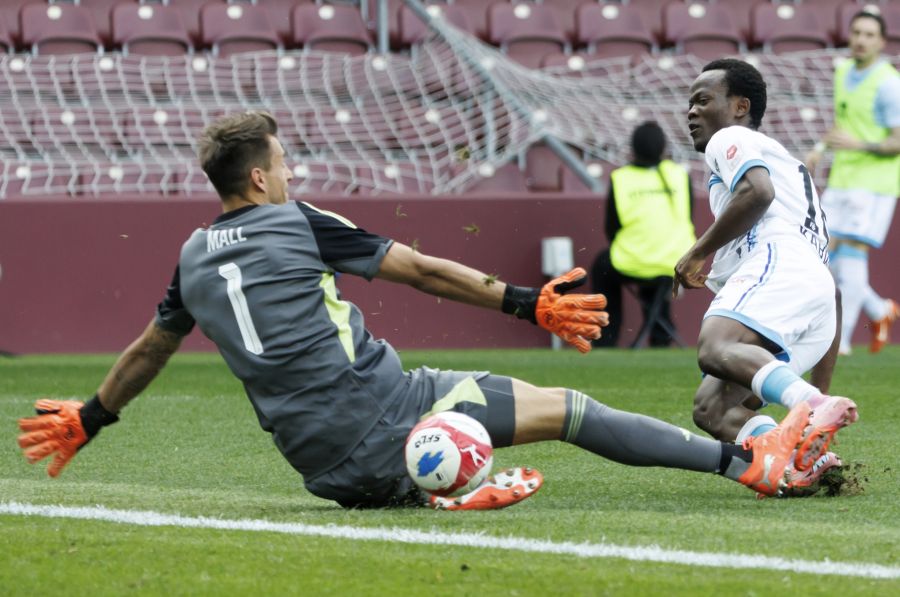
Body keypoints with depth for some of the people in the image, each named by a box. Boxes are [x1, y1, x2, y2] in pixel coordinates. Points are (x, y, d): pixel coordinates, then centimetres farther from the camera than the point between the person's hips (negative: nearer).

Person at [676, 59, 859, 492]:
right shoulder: (794, 168, 43)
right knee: (711, 409, -4)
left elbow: (757, 191, -9)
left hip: (778, 263, -9)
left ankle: (812, 406, -62)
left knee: (715, 349, -35)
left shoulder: (731, 139, 17)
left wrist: (698, 253, 0)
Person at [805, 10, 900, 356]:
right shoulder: (844, 74, 12)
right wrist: (820, 149, 11)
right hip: (841, 181, 8)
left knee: (851, 252, -12)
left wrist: (859, 145, -30)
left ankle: (841, 339, -7)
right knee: (824, 256, 1)